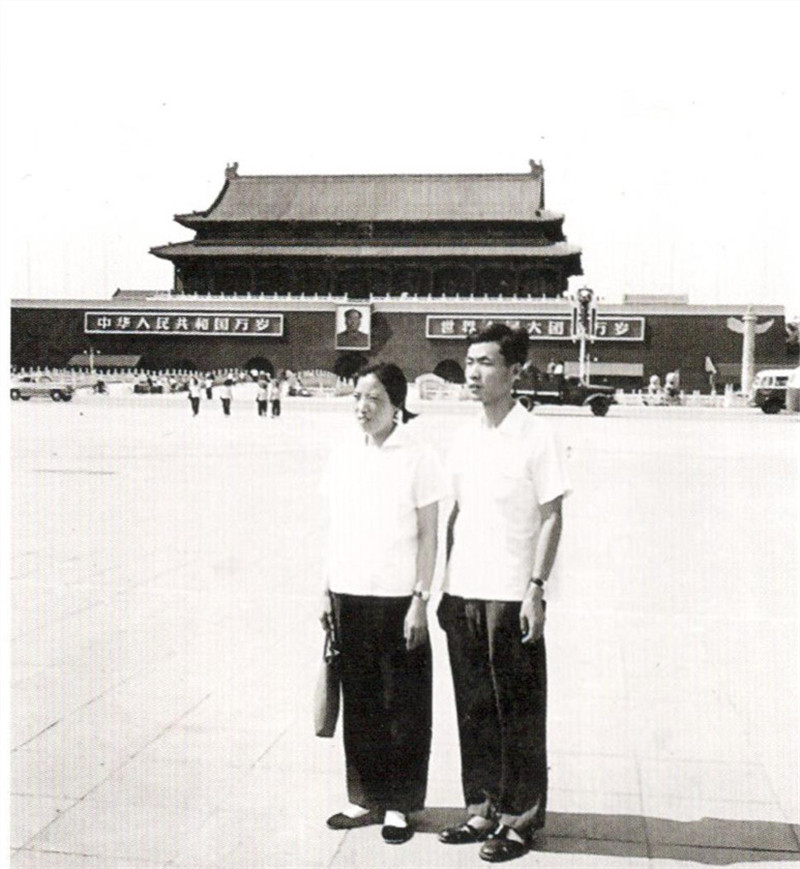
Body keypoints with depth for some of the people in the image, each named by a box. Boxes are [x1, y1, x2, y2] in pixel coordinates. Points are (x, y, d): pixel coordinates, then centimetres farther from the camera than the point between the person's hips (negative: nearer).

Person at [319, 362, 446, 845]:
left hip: (397, 597, -4)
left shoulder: (417, 457, -7)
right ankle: (365, 798, 25)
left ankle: (399, 806, 18)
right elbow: (335, 529, 12)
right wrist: (328, 592, 11)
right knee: (359, 699, 12)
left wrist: (420, 600, -9)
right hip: (349, 595, 5)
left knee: (402, 704, 4)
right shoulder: (344, 456, 7)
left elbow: (428, 535, -6)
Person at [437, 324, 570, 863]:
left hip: (511, 596, -6)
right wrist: (446, 586, 14)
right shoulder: (465, 440, 12)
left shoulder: (536, 436, -6)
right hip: (464, 595, 6)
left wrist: (536, 589, -13)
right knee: (474, 708, 13)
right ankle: (482, 811, 25)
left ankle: (520, 820, 16)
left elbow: (552, 517, -7)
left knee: (518, 713, 3)